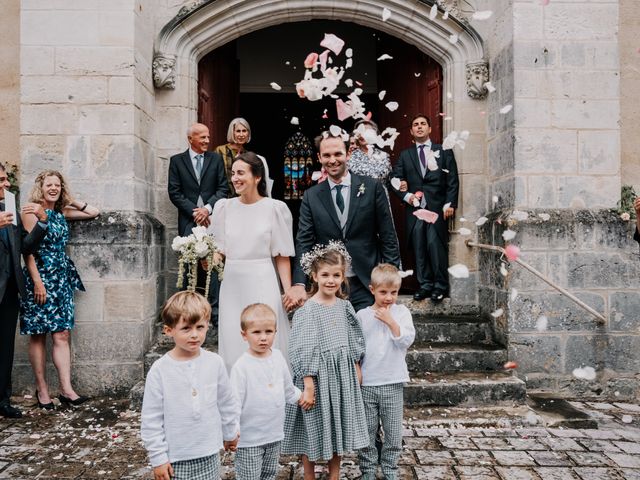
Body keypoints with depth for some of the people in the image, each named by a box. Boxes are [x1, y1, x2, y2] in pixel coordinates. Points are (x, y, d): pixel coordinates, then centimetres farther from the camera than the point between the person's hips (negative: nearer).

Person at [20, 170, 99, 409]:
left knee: (62, 335, 1)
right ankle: (42, 390, 10)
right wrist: (37, 282, -16)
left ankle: (66, 389, 0)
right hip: (40, 277, -6)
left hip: (62, 277, 6)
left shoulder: (62, 213, 11)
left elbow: (94, 212, 21)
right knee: (38, 336, 3)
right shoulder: (32, 212, -6)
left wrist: (71, 201, 13)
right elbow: (27, 250, -11)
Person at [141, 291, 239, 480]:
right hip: (176, 458, -2)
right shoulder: (159, 370, -13)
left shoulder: (215, 362, -6)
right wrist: (158, 457, -6)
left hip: (209, 454, 2)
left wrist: (230, 433, 17)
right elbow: (151, 420, -8)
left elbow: (227, 403, 7)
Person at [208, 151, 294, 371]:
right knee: (232, 343, 7)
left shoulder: (275, 208, -3)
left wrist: (289, 292, -10)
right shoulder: (224, 207, 7)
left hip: (262, 283, -3)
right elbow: (218, 251, 12)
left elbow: (282, 256, -2)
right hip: (232, 283, 3)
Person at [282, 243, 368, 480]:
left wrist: (357, 369, 11)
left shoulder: (344, 306, 2)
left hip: (343, 374, 5)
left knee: (338, 426, 17)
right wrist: (309, 386, -17)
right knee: (314, 428, 8)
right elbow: (302, 351, -16)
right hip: (318, 375, -5)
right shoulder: (308, 310, -15)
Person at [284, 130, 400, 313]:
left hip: (366, 283, -1)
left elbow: (388, 236, 0)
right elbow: (304, 242, -2)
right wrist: (299, 284, -15)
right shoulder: (311, 196, 4)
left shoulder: (372, 187, -1)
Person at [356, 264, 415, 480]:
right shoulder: (362, 315, 0)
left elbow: (407, 340, -9)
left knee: (394, 432, 9)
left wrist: (390, 321, -16)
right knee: (367, 431, 9)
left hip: (393, 383, 1)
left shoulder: (401, 312, 2)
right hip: (366, 383, 0)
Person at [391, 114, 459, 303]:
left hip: (438, 208, -2)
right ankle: (425, 285, 10)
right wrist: (406, 196, -4)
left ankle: (440, 286, 2)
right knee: (419, 249, 2)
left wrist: (450, 204, -5)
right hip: (415, 208, 2)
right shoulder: (405, 155, 16)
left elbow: (453, 180, 5)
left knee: (437, 246, -8)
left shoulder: (444, 152, 11)